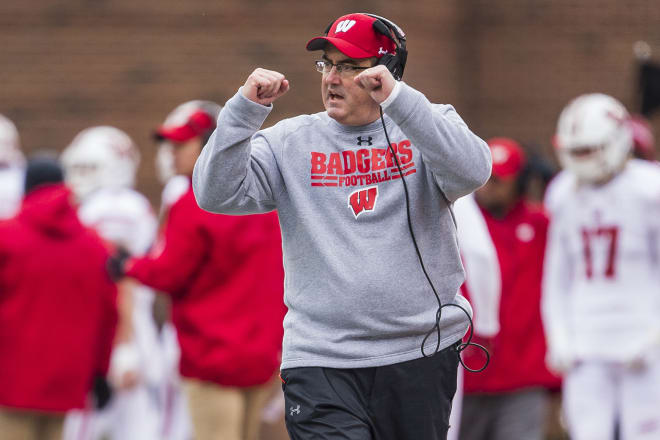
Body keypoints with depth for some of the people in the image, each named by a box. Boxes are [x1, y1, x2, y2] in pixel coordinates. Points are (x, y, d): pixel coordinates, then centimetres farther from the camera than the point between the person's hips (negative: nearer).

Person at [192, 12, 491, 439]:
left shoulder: (425, 127, 4)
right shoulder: (290, 143, 7)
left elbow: (472, 172, -17)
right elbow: (216, 194, -3)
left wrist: (397, 99, -24)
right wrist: (246, 109, -14)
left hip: (421, 356, 0)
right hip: (321, 360, 0)